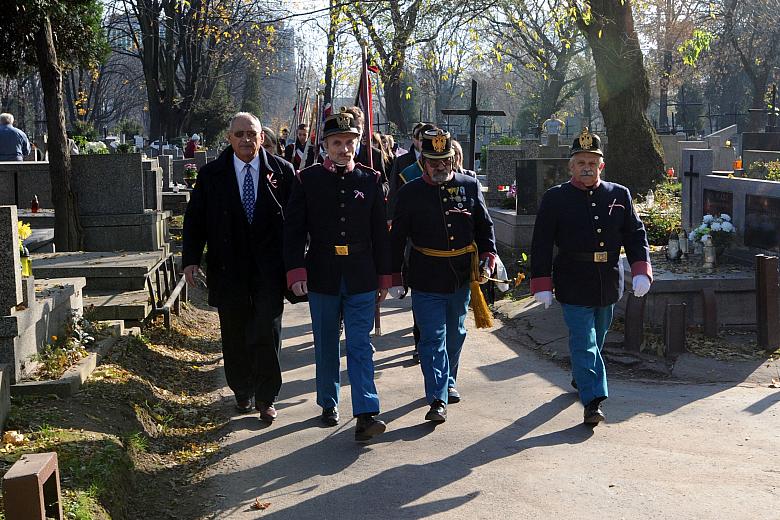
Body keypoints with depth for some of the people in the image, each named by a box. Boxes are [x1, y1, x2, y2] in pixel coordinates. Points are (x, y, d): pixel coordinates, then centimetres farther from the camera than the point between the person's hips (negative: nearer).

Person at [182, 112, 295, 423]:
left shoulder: (282, 171, 1)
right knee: (235, 336, 11)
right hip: (228, 268, 1)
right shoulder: (211, 174, 3)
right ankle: (242, 392, 30)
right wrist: (191, 259, -6)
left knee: (267, 333, -3)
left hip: (269, 269, -1)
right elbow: (194, 219, 4)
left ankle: (266, 398, 10)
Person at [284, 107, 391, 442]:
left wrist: (384, 277, 7)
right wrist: (295, 271, -11)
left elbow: (380, 233, 7)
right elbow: (293, 229, -1)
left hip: (362, 279, 0)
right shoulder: (307, 180, 0)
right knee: (326, 345, 12)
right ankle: (328, 404, 28)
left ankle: (366, 415, -8)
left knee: (361, 346, -4)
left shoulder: (370, 180, 4)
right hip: (322, 277, 0)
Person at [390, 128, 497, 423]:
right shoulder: (410, 193, -3)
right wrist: (395, 275, 1)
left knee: (455, 335, 18)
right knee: (433, 338, -7)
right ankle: (438, 399, -5)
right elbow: (397, 238, 2)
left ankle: (449, 382, 39)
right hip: (426, 282, -3)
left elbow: (485, 226, 10)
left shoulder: (469, 186, 3)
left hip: (462, 279, 3)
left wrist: (487, 259, -3)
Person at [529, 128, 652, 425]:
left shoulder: (619, 195, 6)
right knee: (584, 342, -8)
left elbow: (636, 235, 8)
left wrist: (641, 271, -4)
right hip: (573, 286, -4)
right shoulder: (555, 199, -4)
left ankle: (580, 378, 43)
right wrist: (542, 285, -8)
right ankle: (593, 401, -8)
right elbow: (541, 245, -4)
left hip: (608, 284, 4)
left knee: (597, 339, 19)